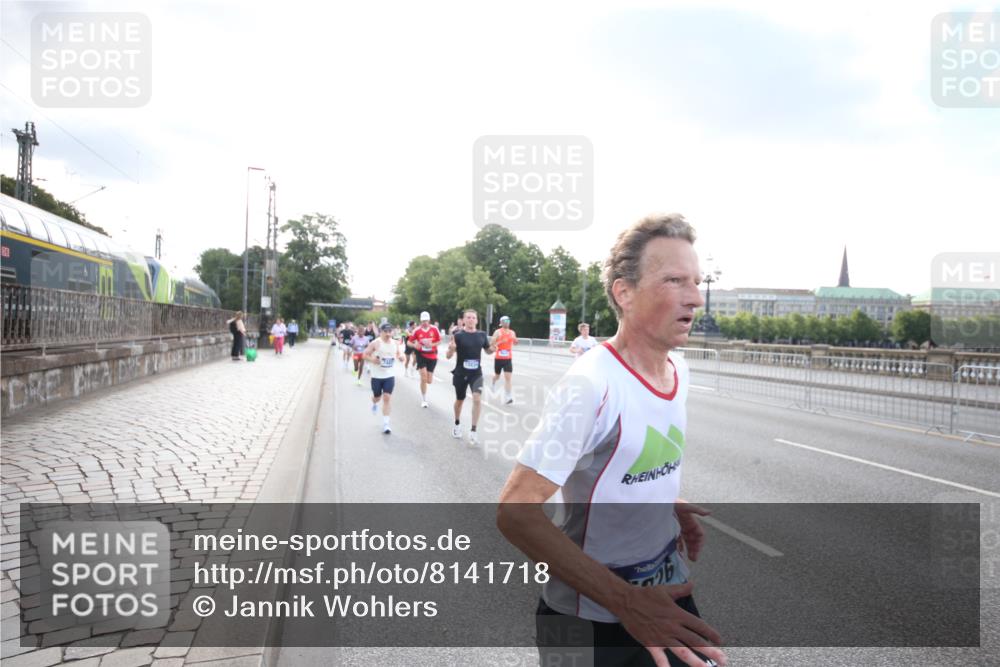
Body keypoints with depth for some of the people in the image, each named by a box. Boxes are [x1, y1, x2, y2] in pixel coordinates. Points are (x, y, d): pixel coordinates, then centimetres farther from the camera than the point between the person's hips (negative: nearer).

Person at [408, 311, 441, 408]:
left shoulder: (434, 329, -4)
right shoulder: (417, 330, -7)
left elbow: (439, 341, 4)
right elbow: (409, 342, -1)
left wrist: (432, 344, -16)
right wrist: (414, 345, -22)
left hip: (432, 356, 2)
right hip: (421, 355, -2)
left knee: (429, 381, 4)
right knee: (423, 378, -14)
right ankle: (423, 400, 1)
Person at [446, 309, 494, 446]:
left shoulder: (482, 335, -1)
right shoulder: (458, 335, -11)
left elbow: (488, 351, 14)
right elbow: (449, 356, -9)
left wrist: (494, 346, -9)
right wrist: (451, 349, -33)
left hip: (476, 373, 1)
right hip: (461, 373, -1)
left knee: (477, 399, -17)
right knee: (460, 400, 15)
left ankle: (473, 431, -6)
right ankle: (457, 424, 42)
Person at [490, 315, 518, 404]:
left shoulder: (512, 332, 6)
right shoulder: (498, 332, -6)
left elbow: (515, 343, 21)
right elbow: (491, 344, -11)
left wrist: (515, 340, -2)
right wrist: (500, 342, -25)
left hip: (508, 359, 2)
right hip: (498, 358, -2)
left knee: (508, 377, -10)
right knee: (497, 376, 16)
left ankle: (508, 396, -13)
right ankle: (494, 382, 52)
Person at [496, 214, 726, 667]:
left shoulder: (678, 370, -1)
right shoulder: (591, 384, -27)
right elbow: (515, 512, -29)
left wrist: (669, 503, 2)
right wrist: (625, 602, -31)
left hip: (668, 591, 7)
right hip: (591, 618, -7)